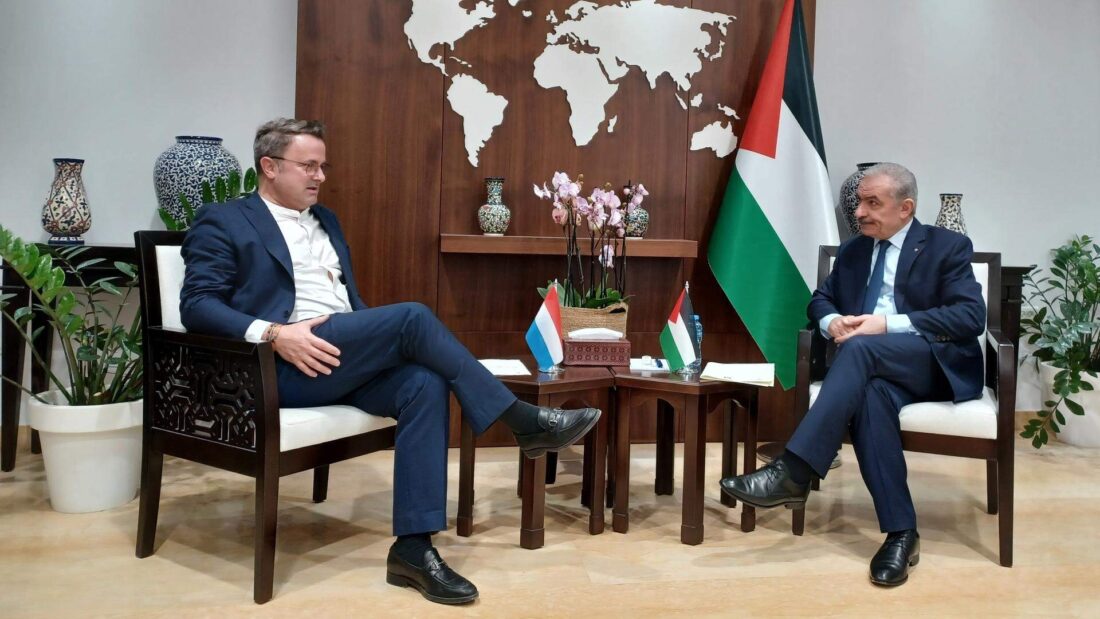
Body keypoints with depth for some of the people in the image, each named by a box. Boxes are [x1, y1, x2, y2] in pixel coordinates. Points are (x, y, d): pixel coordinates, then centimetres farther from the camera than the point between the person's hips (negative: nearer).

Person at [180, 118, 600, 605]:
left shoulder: (324, 220, 25)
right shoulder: (223, 222, 4)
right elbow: (197, 306, -7)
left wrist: (380, 340, 3)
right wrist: (272, 334, -23)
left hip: (346, 358, 7)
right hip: (281, 365, -6)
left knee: (424, 383, -26)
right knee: (413, 317, -26)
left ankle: (413, 546, -25)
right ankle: (525, 422, -18)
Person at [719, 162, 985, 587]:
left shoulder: (948, 247, 3)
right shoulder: (852, 251, 19)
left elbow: (971, 316, -9)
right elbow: (821, 299, 21)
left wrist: (889, 324, -20)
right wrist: (832, 321, -6)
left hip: (939, 365, -3)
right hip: (876, 368, 3)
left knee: (861, 347, -35)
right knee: (870, 393, -36)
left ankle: (793, 473, -41)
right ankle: (901, 531, -32)